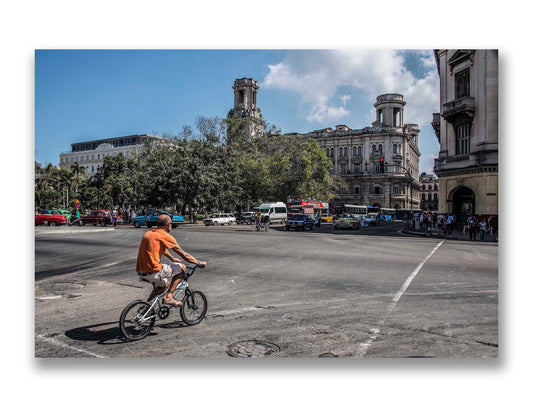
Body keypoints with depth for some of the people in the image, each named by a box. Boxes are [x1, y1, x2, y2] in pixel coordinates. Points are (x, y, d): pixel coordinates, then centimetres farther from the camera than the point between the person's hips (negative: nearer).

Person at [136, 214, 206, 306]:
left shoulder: (149, 232, 15)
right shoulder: (165, 236, -10)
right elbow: (184, 255, -5)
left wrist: (172, 258, 47)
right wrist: (199, 263, 7)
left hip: (140, 273, 9)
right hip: (153, 273, -9)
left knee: (165, 284, 32)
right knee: (182, 267, 4)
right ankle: (168, 297, 0)